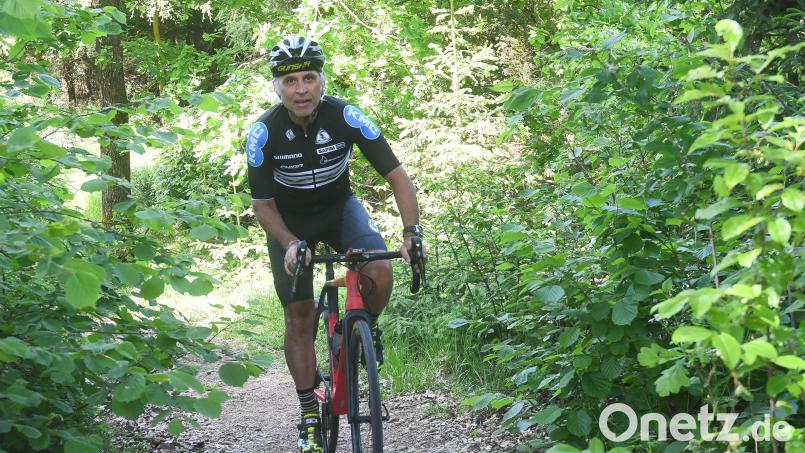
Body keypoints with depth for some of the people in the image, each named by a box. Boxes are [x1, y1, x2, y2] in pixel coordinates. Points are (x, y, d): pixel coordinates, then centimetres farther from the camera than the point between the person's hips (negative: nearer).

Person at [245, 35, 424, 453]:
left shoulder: (345, 117, -26)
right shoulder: (264, 132, -25)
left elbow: (396, 175, -23)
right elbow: (262, 205, -16)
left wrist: (411, 232, -35)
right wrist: (291, 245, -33)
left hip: (339, 208, 0)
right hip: (289, 222, 0)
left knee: (380, 273, -26)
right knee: (299, 317, 0)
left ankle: (365, 328, 8)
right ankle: (310, 417, 12)